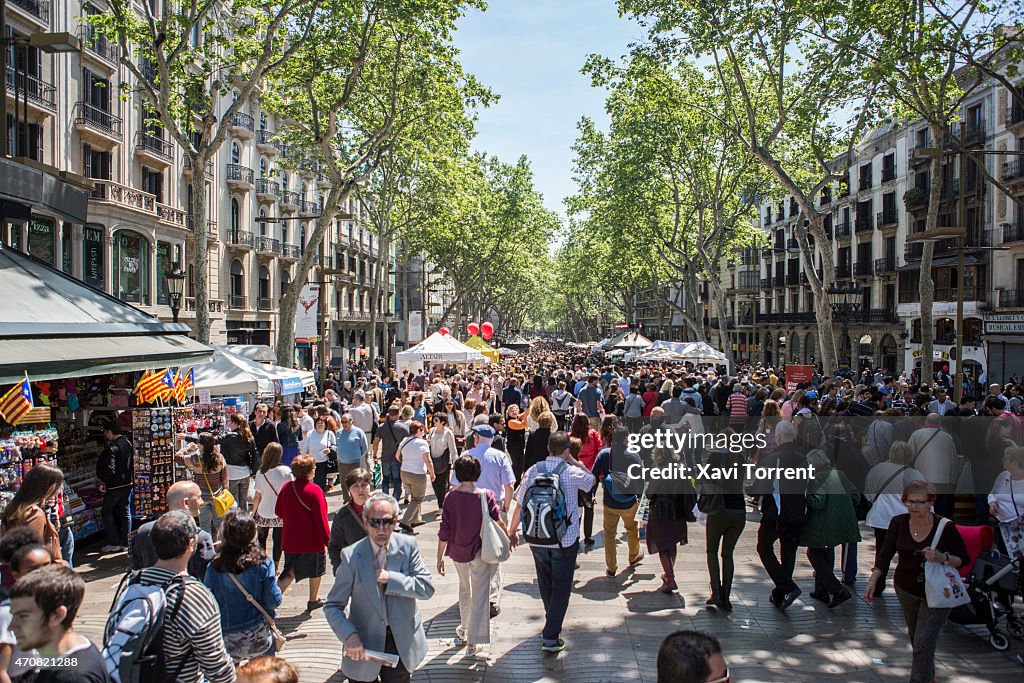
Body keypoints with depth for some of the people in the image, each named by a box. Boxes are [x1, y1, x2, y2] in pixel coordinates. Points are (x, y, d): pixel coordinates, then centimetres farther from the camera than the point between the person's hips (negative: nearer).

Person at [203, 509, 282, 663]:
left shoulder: (214, 568, -14)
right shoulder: (263, 563, -16)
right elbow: (274, 601, -12)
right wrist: (274, 581, 6)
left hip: (227, 640, 0)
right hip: (259, 639, 0)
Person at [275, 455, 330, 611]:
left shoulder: (286, 487, -3)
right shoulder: (314, 490, -20)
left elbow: (279, 511, 8)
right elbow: (321, 519, -19)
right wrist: (328, 540, -11)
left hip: (290, 539, 5)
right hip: (312, 540, -5)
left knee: (289, 573, 15)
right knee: (316, 571, 17)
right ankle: (313, 600, 32)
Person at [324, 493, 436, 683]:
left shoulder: (408, 546, -9)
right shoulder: (351, 556, -14)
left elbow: (427, 588, -12)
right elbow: (333, 606, -9)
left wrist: (390, 578, -23)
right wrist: (349, 636, -25)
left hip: (402, 642, 2)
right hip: (364, 644, -1)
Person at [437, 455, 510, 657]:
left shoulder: (451, 497, -11)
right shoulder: (485, 496, -15)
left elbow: (444, 530, -8)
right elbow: (497, 520, -1)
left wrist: (440, 557, 2)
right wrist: (508, 534, 20)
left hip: (457, 551, 3)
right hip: (479, 552, -3)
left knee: (464, 589, 26)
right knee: (480, 595, 6)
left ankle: (464, 627, 43)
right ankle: (475, 642, 9)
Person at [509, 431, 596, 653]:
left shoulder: (533, 471, -6)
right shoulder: (572, 472, -13)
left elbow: (520, 505, 0)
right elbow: (592, 480, 11)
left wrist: (512, 531, 12)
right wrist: (573, 461, 7)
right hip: (565, 541, -3)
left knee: (545, 584, 22)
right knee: (561, 587, 8)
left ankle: (552, 624, 42)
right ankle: (550, 637, 5)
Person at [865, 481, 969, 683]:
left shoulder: (945, 527, -18)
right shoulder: (899, 523, -9)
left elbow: (963, 558, -9)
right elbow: (885, 554, -4)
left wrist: (942, 558, -30)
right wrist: (873, 581, -13)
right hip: (906, 589, 5)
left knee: (923, 643, -10)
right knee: (915, 638, 22)